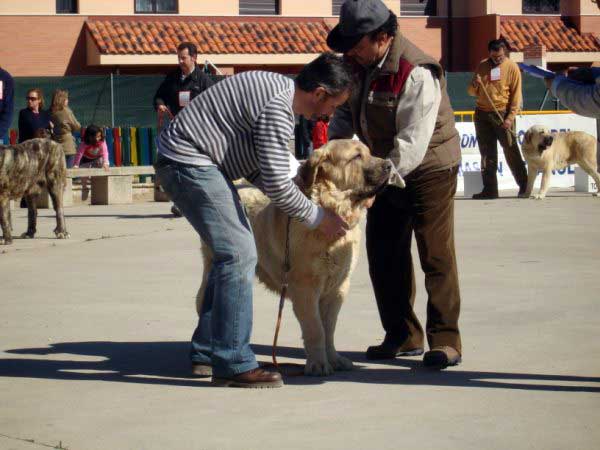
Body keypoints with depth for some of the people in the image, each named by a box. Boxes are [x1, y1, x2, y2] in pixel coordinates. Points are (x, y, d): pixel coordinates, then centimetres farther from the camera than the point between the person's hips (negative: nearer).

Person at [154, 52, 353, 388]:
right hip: (187, 162, -11)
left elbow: (256, 166, 18)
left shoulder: (277, 89, 12)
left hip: (202, 164, 11)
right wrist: (319, 218, -8)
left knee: (239, 253, 13)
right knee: (238, 253, -14)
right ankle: (233, 364, -13)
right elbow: (277, 184, -20)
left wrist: (298, 201, 10)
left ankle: (206, 353, 19)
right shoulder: (278, 109, -21)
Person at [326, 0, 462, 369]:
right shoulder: (361, 63, -3)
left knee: (436, 255, -7)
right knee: (384, 254, 9)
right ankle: (403, 336, 18)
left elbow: (412, 143, -32)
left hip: (430, 169, -8)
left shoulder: (416, 73, -28)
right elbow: (347, 111, 11)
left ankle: (445, 341, -3)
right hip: (387, 170, 8)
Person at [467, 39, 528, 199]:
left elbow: (516, 95, -5)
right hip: (482, 114, 4)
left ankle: (524, 185, 7)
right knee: (487, 153, 3)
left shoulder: (512, 67, -3)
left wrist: (510, 117, -13)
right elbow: (472, 92, 15)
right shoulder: (482, 66, 10)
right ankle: (490, 189, 6)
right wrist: (474, 84, -8)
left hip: (503, 114, -4)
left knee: (511, 151, -3)